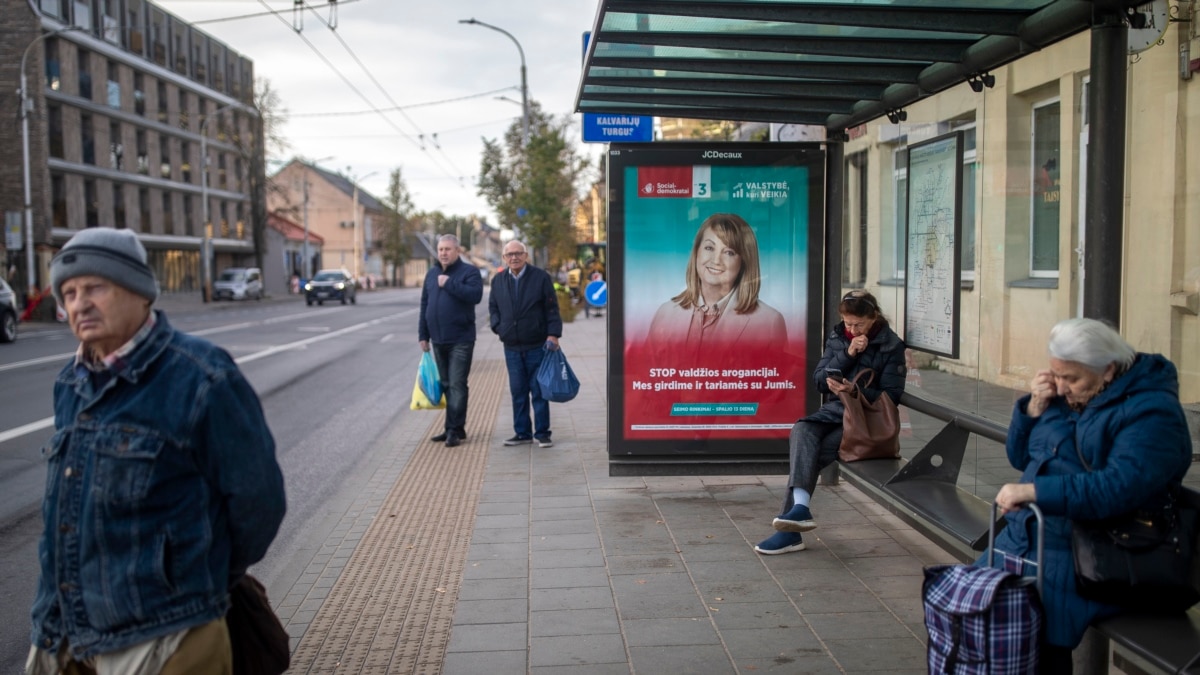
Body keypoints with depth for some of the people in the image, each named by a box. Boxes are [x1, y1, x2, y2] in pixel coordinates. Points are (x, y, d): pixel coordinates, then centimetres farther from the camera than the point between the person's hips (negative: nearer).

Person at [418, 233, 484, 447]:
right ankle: (453, 428, 19)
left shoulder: (469, 271, -4)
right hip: (438, 340, 6)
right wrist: (423, 335, 12)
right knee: (446, 385, 11)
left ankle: (455, 429, -3)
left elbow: (475, 295, -23)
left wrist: (448, 284, -18)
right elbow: (424, 305, 16)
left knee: (457, 385, -7)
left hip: (461, 340, -6)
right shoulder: (432, 273, 14)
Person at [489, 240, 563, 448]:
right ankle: (522, 433, 17)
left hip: (538, 345, -3)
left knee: (539, 392, 1)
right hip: (511, 347, 3)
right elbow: (493, 307, 19)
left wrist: (553, 334, -12)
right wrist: (498, 327, 4)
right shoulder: (498, 281, 8)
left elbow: (552, 308, -4)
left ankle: (542, 433, 10)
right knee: (517, 392, 7)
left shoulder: (541, 277, -3)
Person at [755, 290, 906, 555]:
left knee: (808, 452, -27)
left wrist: (856, 391, -21)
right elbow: (819, 381, 7)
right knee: (801, 431, -30)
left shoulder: (891, 345, -2)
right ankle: (800, 507, -43)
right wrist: (847, 354, -6)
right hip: (834, 410, 5)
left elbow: (891, 396, -4)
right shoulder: (837, 337, 12)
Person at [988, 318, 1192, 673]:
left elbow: (1117, 489, -27)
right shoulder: (1066, 395, 10)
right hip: (1024, 537, 7)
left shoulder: (1151, 413, -12)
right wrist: (1035, 407, 1)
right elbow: (1020, 457, 17)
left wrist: (1032, 490, -29)